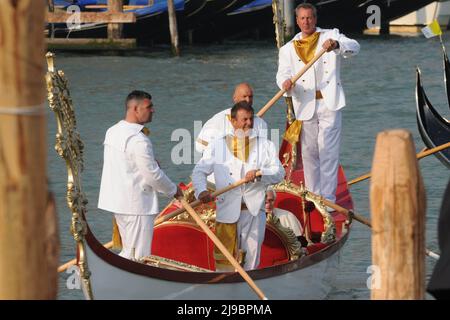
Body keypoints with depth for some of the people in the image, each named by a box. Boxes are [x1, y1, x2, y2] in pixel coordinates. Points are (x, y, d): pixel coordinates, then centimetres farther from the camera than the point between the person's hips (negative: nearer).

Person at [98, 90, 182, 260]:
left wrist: (151, 162, 10)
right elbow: (153, 174, -16)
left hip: (116, 200, 9)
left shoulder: (112, 131, 9)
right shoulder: (139, 140, -20)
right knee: (139, 258, -3)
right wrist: (173, 190, 0)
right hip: (136, 204, -9)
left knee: (129, 253, 18)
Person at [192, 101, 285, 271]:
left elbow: (279, 173, 4)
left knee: (251, 255, 2)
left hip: (254, 212, 1)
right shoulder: (217, 146, 10)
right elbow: (200, 171, 6)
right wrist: (201, 191, -14)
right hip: (226, 211, -1)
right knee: (225, 259, -3)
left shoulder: (265, 145, 12)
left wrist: (260, 173, -16)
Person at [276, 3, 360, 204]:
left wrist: (336, 44, -31)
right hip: (305, 105, 3)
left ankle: (328, 199, -7)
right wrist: (285, 82, -24)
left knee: (328, 151, -7)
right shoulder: (289, 49, 13)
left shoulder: (330, 36, 7)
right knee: (309, 152, 8)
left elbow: (354, 47, -9)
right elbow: (283, 73, 0)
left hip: (329, 103, -3)